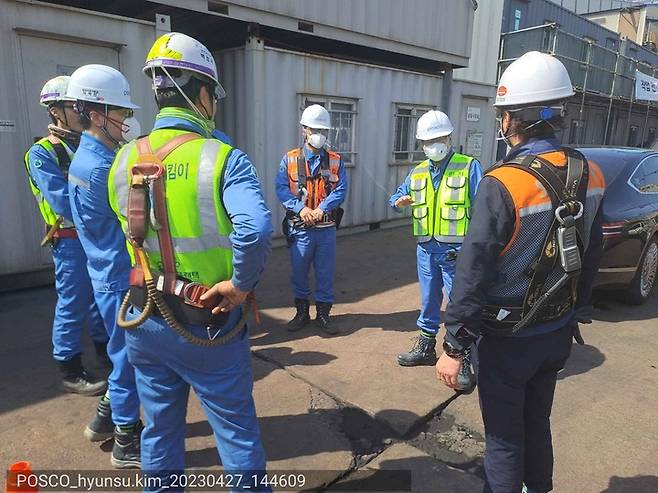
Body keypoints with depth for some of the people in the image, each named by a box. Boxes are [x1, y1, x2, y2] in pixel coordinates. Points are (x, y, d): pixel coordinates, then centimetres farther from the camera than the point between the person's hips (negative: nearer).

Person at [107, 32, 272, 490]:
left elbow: (128, 232, 7)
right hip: (208, 324, -5)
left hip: (144, 318, 5)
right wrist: (241, 284, -19)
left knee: (161, 426, 23)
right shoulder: (223, 158, -18)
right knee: (237, 427, 15)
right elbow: (255, 229, -33)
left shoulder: (125, 160, -1)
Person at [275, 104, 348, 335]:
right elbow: (282, 190, -6)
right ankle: (302, 312, 27)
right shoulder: (290, 159, 2)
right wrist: (301, 208, -19)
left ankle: (323, 314, 23)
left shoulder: (336, 161, 6)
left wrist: (322, 209, -18)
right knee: (299, 271, 9)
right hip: (300, 228, -1)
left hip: (327, 228, 1)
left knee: (326, 272, 8)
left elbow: (341, 190, -4)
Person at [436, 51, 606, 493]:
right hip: (558, 333, 7)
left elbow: (473, 273, -24)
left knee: (504, 437, 11)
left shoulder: (503, 185, -25)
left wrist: (454, 346, -16)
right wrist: (577, 314, 19)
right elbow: (591, 257, 7)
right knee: (538, 424, 26)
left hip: (509, 339, -7)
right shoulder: (590, 175, -2)